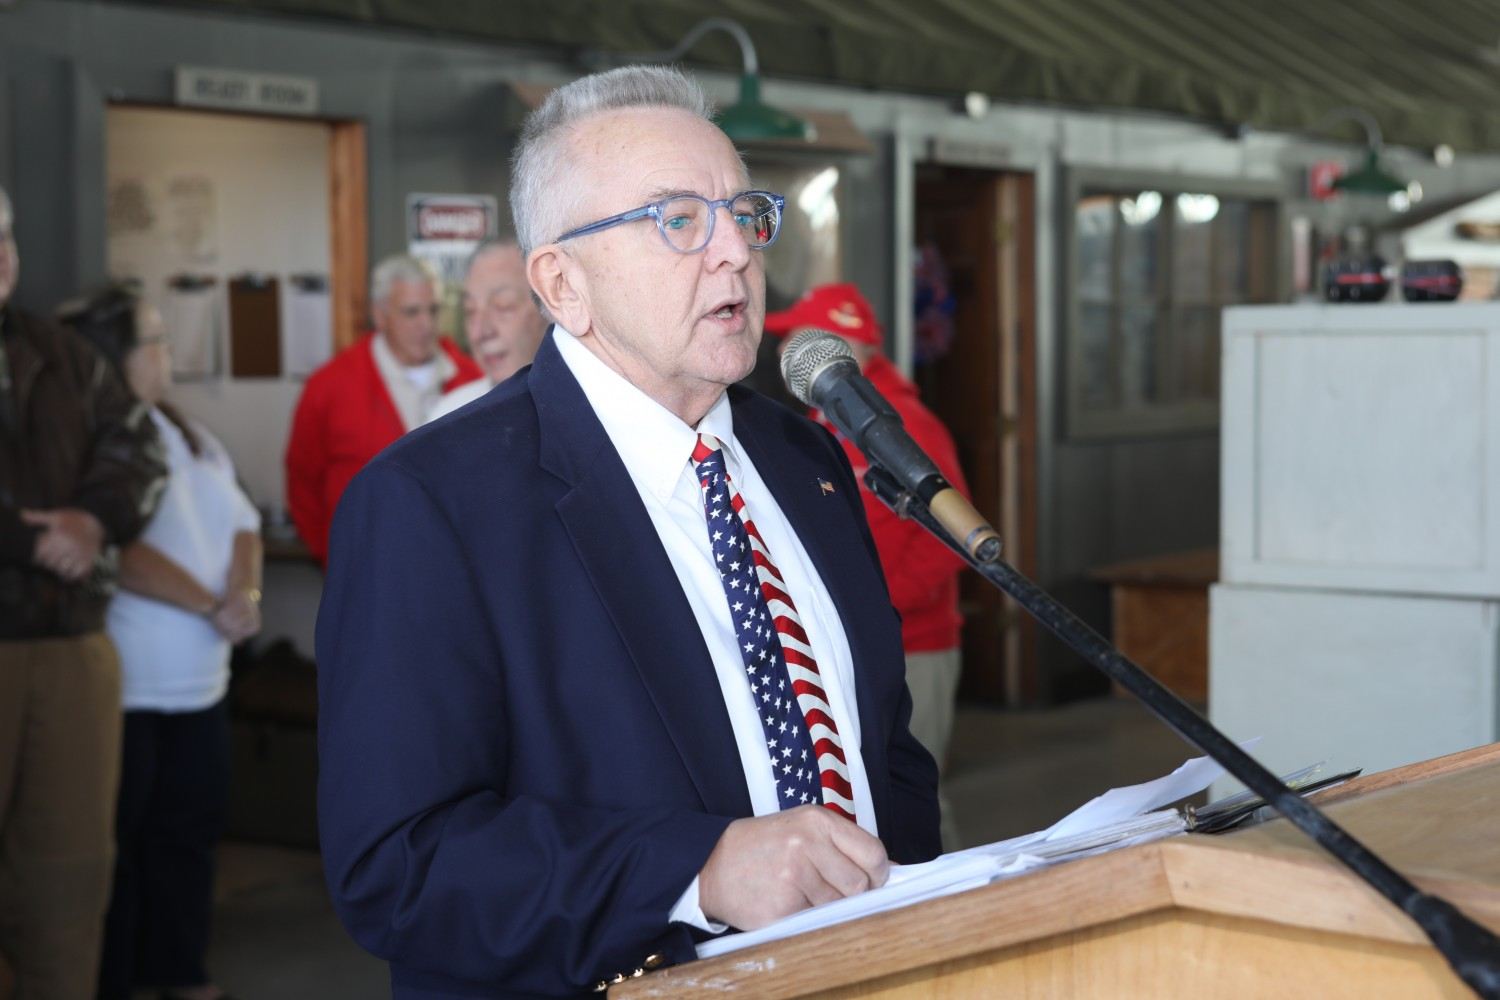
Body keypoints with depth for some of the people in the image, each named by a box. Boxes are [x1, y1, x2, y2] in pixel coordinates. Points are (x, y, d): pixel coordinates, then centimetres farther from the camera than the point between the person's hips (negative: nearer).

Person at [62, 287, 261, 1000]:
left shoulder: (190, 435, 15)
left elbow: (241, 522, 13)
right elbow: (123, 551, -21)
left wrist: (245, 595, -6)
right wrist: (212, 607, -17)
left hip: (199, 680, 8)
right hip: (122, 685, -8)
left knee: (189, 830, 12)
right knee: (117, 843, 0)